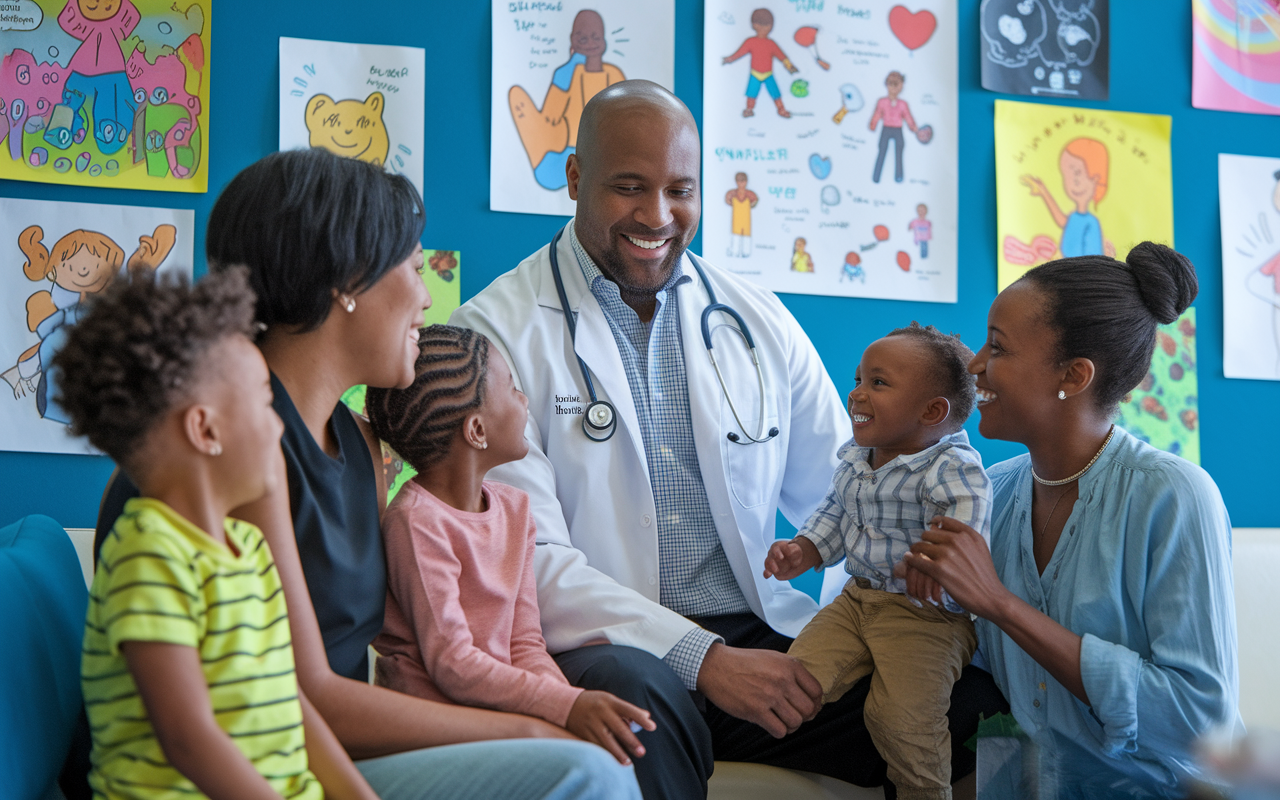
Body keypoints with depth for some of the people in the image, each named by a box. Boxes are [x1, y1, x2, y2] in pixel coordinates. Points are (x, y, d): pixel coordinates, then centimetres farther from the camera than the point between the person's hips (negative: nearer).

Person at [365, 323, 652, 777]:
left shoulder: (512, 508, 13)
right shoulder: (417, 522, -15)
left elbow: (525, 642, 8)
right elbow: (451, 663, -20)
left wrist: (569, 699, -12)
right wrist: (565, 705, -28)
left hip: (499, 703, 8)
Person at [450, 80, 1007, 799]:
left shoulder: (760, 321, 14)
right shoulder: (498, 331, -2)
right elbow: (530, 557, -11)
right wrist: (701, 657, -21)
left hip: (761, 634, 4)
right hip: (609, 643, -4)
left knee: (978, 700, -19)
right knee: (633, 689, -40)